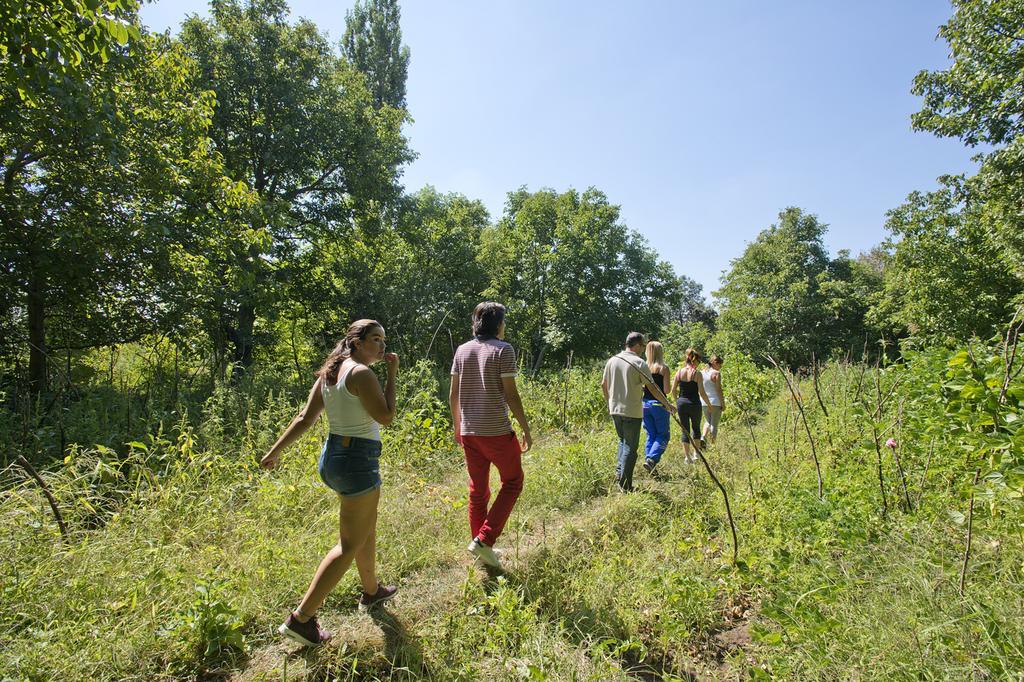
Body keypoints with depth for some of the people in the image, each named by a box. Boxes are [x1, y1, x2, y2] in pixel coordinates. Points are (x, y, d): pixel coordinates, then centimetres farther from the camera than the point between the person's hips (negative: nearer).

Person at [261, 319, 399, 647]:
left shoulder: (329, 372, 8)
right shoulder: (361, 373, -18)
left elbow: (305, 417, 5)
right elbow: (385, 417, -17)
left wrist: (276, 451, 8)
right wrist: (392, 374, -12)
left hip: (334, 455, 10)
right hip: (357, 461, -10)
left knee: (366, 528, 25)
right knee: (350, 544, 3)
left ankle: (371, 592, 44)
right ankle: (301, 618, 9)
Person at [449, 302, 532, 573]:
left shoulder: (462, 350, 6)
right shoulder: (503, 350, -10)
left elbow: (453, 394, 8)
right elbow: (511, 395, -13)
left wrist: (457, 426, 19)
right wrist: (526, 429, -5)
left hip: (468, 431, 6)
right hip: (497, 431, -6)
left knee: (478, 489, 16)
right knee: (512, 482, 14)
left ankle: (482, 554, 24)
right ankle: (484, 540, 3)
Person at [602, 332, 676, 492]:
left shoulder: (612, 360, 5)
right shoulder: (639, 363, -11)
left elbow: (603, 384, 11)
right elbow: (652, 388, -12)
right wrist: (667, 404, -3)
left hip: (615, 409, 5)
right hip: (632, 412, -5)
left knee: (622, 441, 24)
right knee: (630, 447, 3)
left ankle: (620, 471, 13)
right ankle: (625, 485, 6)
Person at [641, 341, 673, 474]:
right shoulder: (664, 369, -8)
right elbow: (666, 390, -10)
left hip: (645, 404, 4)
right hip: (659, 404, -4)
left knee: (650, 435, 16)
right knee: (663, 435, 6)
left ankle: (648, 458, 12)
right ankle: (651, 459, -11)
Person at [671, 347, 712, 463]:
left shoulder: (679, 372, 0)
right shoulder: (697, 373, -9)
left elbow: (673, 390, 2)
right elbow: (702, 392, -11)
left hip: (681, 403, 2)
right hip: (694, 403, -2)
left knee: (685, 430, 10)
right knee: (696, 428, 19)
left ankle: (688, 456, 12)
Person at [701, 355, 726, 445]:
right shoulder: (716, 373, -11)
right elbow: (719, 390, -13)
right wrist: (723, 403, -7)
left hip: (705, 402, 6)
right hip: (715, 402, -6)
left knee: (708, 422, 19)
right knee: (714, 424, 4)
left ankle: (703, 437, -5)